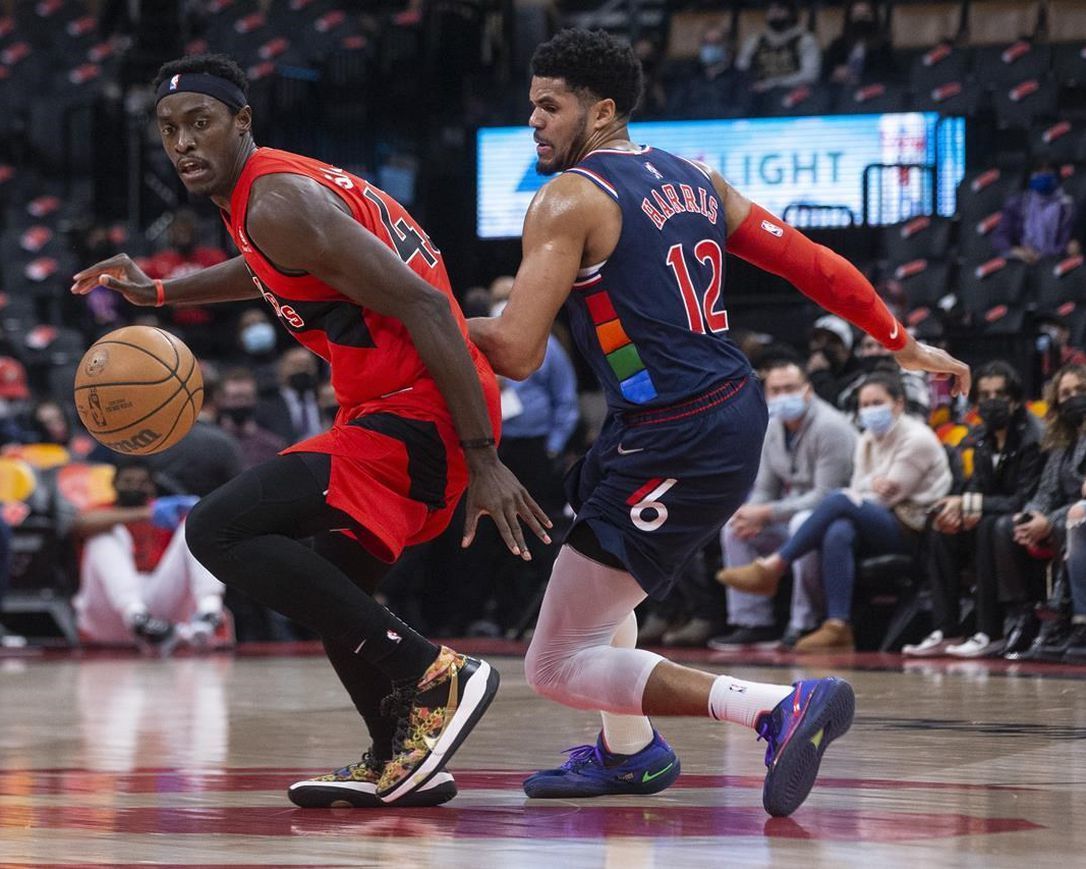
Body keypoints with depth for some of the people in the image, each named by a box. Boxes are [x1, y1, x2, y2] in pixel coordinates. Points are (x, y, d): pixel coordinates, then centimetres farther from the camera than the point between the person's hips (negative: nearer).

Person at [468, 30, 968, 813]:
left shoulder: (570, 200, -9)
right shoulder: (691, 179, 14)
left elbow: (517, 352, -16)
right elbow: (808, 261, 15)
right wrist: (903, 342, 23)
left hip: (673, 446, -9)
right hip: (735, 415, 9)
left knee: (559, 665, -5)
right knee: (591, 566, 34)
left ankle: (781, 709, -20)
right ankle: (630, 752, 42)